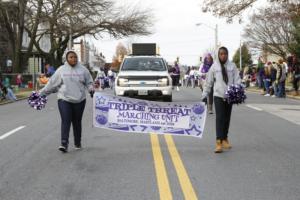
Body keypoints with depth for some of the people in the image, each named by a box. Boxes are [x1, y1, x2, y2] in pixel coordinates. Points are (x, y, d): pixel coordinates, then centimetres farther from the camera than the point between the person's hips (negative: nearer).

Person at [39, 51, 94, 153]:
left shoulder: (83, 70, 6)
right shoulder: (61, 70, 4)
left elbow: (89, 82, 11)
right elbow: (52, 83, 8)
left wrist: (91, 89, -10)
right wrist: (41, 93, 8)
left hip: (79, 100, 1)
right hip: (64, 99, -1)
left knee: (77, 122, 9)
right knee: (65, 121, -11)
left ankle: (78, 143, 22)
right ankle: (64, 144, -15)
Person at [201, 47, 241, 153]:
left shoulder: (232, 66, 4)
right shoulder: (214, 66, 2)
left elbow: (237, 80, 2)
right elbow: (208, 82, 6)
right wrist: (205, 95, 5)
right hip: (218, 96, -2)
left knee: (227, 119, 11)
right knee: (219, 118, -11)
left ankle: (225, 138, 25)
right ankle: (219, 141, -16)